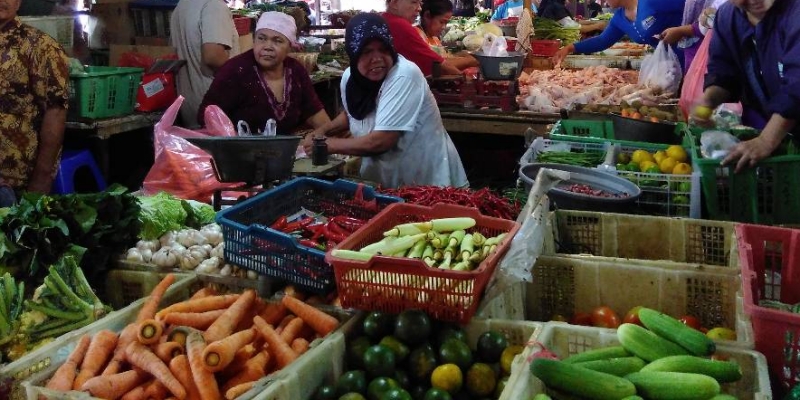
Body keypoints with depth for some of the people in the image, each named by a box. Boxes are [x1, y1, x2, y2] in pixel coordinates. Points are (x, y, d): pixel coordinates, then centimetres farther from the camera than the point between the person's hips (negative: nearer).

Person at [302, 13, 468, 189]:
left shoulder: (405, 76, -23)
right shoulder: (349, 77, -2)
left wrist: (329, 144, -15)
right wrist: (323, 130, 5)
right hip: (383, 181, 6)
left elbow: (381, 141, -27)